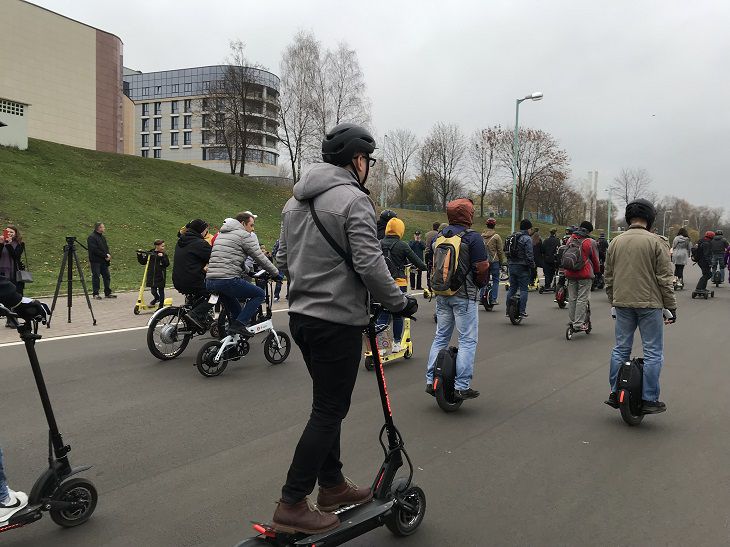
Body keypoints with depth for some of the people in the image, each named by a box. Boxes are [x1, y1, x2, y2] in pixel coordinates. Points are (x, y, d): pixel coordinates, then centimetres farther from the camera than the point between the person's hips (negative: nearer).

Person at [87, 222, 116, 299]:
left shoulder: (102, 237, 16)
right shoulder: (91, 237, -10)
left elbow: (106, 248, 18)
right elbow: (95, 250, -18)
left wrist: (108, 255, -2)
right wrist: (105, 256, -17)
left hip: (104, 261, 8)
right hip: (95, 261, -8)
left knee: (107, 276, 5)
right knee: (96, 277, -2)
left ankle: (107, 293, 11)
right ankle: (95, 294, 5)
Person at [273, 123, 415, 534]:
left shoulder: (296, 200, 13)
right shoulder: (353, 198, -14)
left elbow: (284, 261, 17)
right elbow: (370, 264, -20)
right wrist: (400, 302, -7)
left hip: (301, 315, 9)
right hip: (338, 321, -9)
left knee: (328, 406, 19)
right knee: (328, 412, -1)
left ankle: (332, 485, 31)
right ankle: (292, 505, 4)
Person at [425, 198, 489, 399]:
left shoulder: (438, 237, 7)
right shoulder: (472, 237, -12)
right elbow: (482, 268, -12)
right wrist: (480, 285, 6)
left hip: (442, 295, 6)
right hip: (465, 296, -6)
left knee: (440, 337, 15)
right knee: (467, 341, 0)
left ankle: (431, 381, 17)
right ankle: (462, 386, -1)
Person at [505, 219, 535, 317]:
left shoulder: (512, 237, 13)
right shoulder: (527, 239, -11)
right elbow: (529, 255, -16)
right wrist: (532, 265, -6)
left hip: (512, 266, 7)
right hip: (522, 267, -7)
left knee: (512, 288, 12)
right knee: (523, 289, -1)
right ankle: (522, 310, -3)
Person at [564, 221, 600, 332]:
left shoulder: (570, 240, 9)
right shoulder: (590, 242, -7)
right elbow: (595, 259, 0)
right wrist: (597, 271, 16)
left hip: (570, 273, 6)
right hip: (585, 274, -5)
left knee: (572, 298, 13)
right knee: (582, 299, -3)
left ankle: (572, 321, 19)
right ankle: (578, 324, -5)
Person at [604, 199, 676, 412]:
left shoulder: (616, 242, 6)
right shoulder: (656, 242, -8)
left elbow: (608, 277, 12)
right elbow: (665, 278, -8)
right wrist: (671, 306, 0)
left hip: (622, 304, 5)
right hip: (649, 304, -5)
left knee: (621, 349, 14)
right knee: (653, 353, 3)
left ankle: (615, 393, 18)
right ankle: (649, 400, 5)